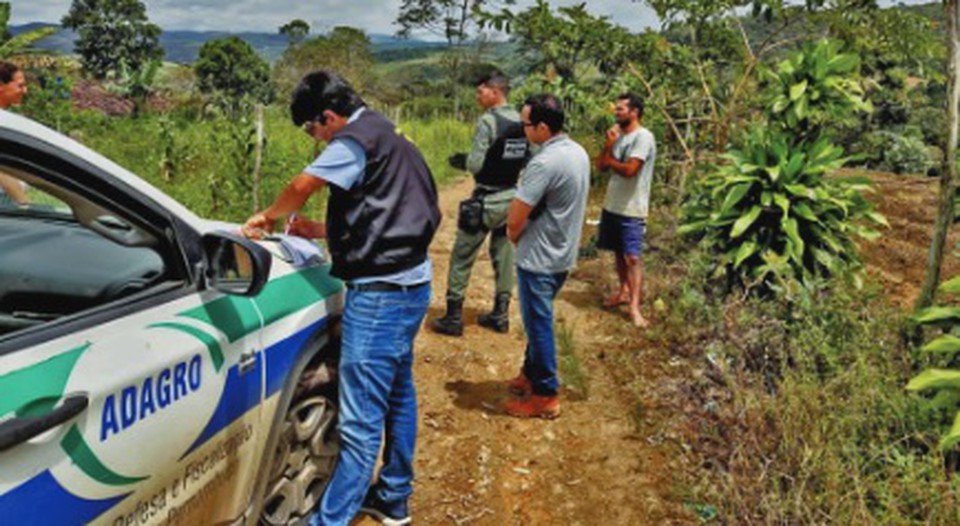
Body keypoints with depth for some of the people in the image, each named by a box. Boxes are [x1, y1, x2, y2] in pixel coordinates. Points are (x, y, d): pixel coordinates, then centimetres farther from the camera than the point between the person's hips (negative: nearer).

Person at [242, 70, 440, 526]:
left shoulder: (359, 137, -11)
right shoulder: (386, 138, 19)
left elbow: (303, 186, -21)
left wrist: (267, 216, -1)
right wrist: (317, 231, 18)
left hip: (381, 292, -11)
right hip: (409, 284, 11)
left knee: (361, 419, -6)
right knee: (396, 394, 20)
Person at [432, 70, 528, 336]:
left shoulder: (488, 121, -16)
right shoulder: (521, 122, 4)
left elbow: (475, 164, -19)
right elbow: (527, 161, 11)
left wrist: (459, 160, 0)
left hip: (486, 201, -7)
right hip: (512, 198, 7)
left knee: (461, 257, 4)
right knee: (504, 256, 14)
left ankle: (453, 318, 8)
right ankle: (500, 315, 21)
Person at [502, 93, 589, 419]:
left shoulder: (544, 163, -25)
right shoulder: (579, 152, 4)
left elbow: (514, 221, -23)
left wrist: (515, 238, 0)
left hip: (539, 259, -9)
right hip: (563, 254, 9)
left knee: (538, 325, 4)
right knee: (537, 320, 22)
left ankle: (545, 396, 16)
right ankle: (531, 374, 37)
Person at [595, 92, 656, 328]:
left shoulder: (643, 137, -15)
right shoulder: (619, 135, 11)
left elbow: (629, 170, -24)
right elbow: (601, 165, 7)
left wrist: (610, 159, -6)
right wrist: (608, 145, -10)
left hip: (631, 210, -8)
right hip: (612, 205, 8)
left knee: (632, 257, -10)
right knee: (618, 252, 18)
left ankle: (635, 308, -11)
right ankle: (623, 291, 34)